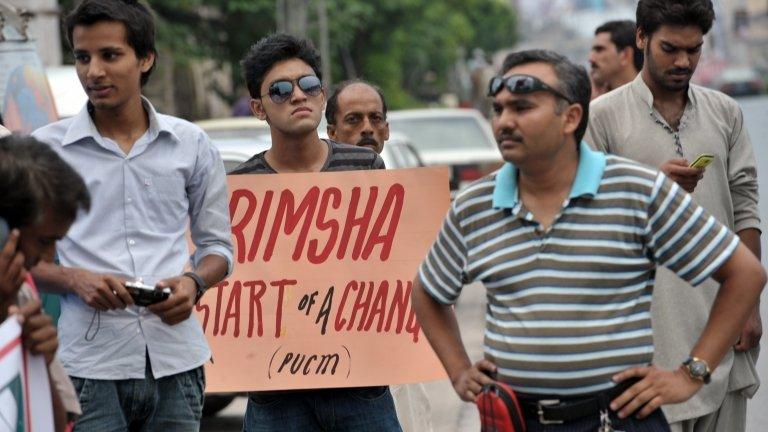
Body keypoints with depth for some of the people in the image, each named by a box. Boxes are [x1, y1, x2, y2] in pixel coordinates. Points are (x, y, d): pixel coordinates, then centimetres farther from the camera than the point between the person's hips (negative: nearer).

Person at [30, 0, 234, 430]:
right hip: (90, 366, -2)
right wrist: (74, 279, -12)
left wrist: (193, 282, -6)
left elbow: (218, 244, 15)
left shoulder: (192, 146, 9)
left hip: (176, 361, 2)